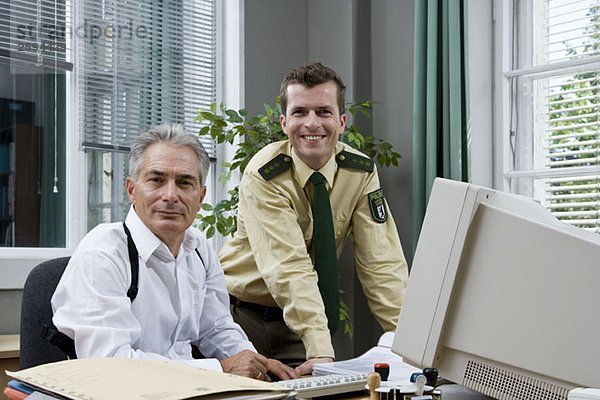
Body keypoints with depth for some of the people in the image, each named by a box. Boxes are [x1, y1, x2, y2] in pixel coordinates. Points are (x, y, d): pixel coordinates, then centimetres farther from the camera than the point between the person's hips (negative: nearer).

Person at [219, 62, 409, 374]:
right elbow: (290, 269, -30)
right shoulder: (263, 176, -21)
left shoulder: (361, 172, -9)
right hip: (244, 313, -3)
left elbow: (381, 263, -13)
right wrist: (320, 351, -40)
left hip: (305, 315, 3)